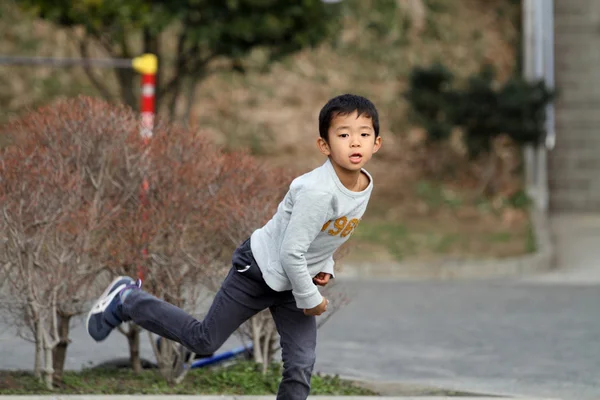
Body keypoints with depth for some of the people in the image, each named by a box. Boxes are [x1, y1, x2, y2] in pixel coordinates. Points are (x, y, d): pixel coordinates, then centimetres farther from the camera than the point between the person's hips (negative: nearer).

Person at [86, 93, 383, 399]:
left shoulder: (366, 185, -7)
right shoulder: (317, 190, -33)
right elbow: (291, 252, -29)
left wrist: (325, 268, 2)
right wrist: (309, 299, -18)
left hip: (295, 279, 7)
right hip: (258, 271, -7)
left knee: (301, 365, -1)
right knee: (204, 341, 6)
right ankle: (127, 300, 24)